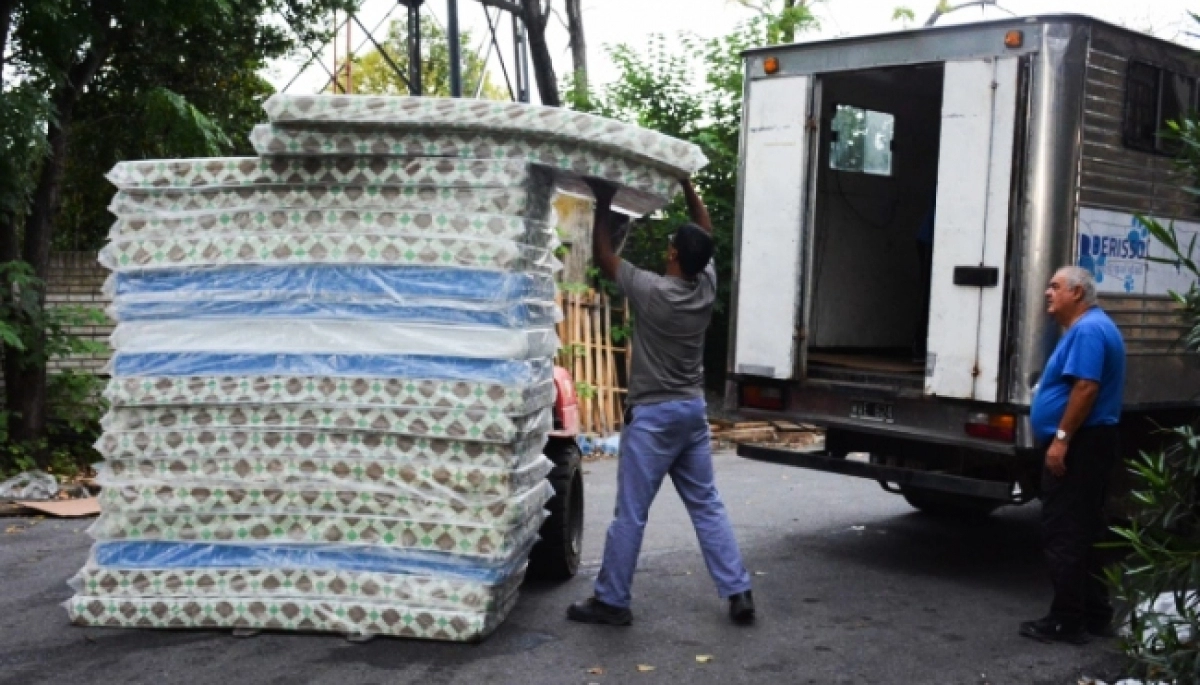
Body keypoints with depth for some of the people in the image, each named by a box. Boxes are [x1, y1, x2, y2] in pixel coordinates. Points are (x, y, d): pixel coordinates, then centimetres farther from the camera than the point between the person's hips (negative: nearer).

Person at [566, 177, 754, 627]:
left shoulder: (651, 291, -18)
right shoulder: (707, 285, -2)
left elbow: (603, 257, -6)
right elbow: (706, 232, 14)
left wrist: (603, 204, 3)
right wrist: (687, 184, 17)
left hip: (653, 414, -6)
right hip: (693, 409, 6)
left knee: (630, 513, 1)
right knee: (707, 506, 12)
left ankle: (610, 601, 9)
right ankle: (738, 593, 11)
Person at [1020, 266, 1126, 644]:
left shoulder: (1088, 329, -16)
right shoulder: (1089, 327, 19)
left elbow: (1086, 388, -25)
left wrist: (1061, 438, -25)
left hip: (1079, 447, -11)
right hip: (1087, 446, 11)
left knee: (1063, 535, -7)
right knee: (1085, 533, 15)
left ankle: (1067, 621, -3)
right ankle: (1094, 614, 21)